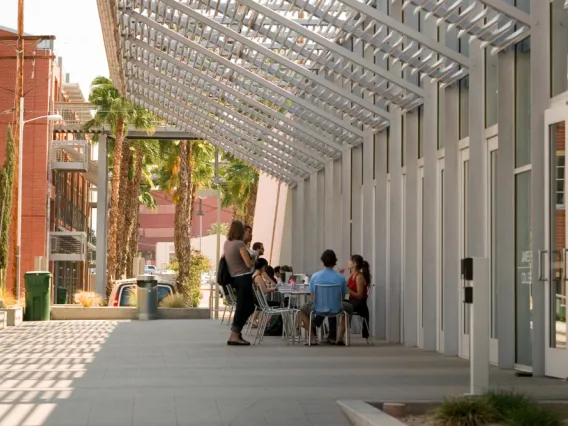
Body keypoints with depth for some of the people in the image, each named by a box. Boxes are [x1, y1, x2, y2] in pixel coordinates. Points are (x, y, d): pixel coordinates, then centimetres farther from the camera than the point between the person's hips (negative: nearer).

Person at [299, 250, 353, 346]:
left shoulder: (315, 276, -7)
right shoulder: (341, 278, -8)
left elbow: (312, 296, 2)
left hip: (318, 309, 0)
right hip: (336, 309, 0)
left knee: (302, 310, 32)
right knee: (349, 308, 33)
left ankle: (313, 338, 20)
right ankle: (340, 337, 23)